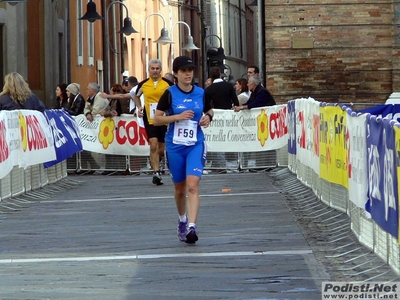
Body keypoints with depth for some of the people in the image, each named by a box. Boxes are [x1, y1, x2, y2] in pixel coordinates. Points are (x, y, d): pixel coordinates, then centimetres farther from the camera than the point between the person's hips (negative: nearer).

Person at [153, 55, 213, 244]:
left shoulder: (201, 93, 2)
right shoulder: (170, 94, -5)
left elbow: (210, 110, 20)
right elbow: (156, 120, -5)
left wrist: (208, 117, -3)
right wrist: (178, 117, -17)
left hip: (196, 145, 0)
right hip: (175, 146, 0)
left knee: (192, 186, -16)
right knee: (180, 188, 14)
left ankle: (191, 226, -22)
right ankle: (182, 220, 39)